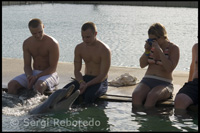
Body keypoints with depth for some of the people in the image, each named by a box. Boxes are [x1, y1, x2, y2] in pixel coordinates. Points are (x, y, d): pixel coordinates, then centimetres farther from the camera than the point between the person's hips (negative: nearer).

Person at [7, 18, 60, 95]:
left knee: (39, 85, -39)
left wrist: (36, 77, -25)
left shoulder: (52, 43, -14)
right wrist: (29, 76, -21)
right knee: (12, 84, -19)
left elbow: (53, 68, -14)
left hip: (49, 74, -5)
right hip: (33, 73, 5)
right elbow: (27, 65, 3)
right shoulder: (27, 43, 1)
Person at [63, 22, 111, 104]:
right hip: (85, 78, 5)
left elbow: (103, 75, -17)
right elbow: (77, 70, 5)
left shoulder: (104, 50, -14)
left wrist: (86, 85, -29)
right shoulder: (79, 48, 2)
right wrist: (81, 82, -18)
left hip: (100, 82, -5)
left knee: (89, 95, -37)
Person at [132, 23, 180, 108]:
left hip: (164, 83, -4)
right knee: (136, 95, -30)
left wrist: (160, 51, -19)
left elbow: (170, 68, -16)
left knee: (152, 96, -37)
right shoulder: (152, 46, 12)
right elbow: (142, 65, 13)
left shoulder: (173, 48, -3)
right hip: (147, 80, 4)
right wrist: (147, 51, -3)